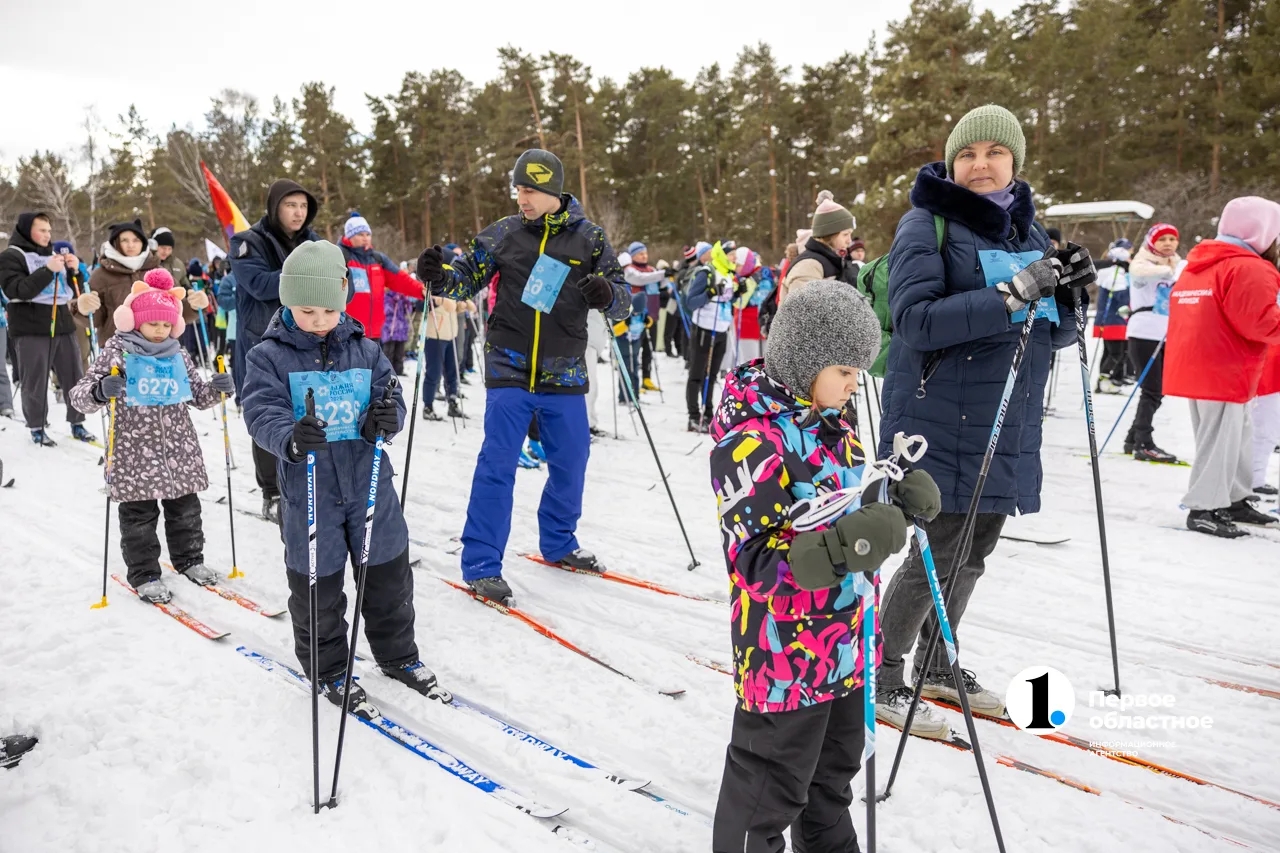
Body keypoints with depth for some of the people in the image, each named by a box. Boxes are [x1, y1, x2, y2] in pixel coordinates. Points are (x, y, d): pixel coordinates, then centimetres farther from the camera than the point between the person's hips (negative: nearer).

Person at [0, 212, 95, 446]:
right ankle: (37, 429, 12)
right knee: (36, 382, 0)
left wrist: (75, 270, -2)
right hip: (31, 330, -5)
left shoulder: (54, 253, 16)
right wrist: (48, 270, -23)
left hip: (62, 326, 6)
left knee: (76, 377, 8)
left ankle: (77, 424, 19)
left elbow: (73, 292, 18)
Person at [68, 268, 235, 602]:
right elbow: (80, 395, -9)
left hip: (179, 450, 4)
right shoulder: (117, 352, -6)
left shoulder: (177, 354, 8)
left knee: (185, 509, 14)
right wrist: (100, 391, -31)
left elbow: (198, 395, 18)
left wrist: (216, 388, -3)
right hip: (135, 452, -4)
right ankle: (144, 574, 17)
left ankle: (189, 558, 32)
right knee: (139, 516, 4)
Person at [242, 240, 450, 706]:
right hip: (308, 491, -3)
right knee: (317, 586, 9)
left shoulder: (365, 351, 3)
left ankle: (398, 655, 36)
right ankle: (327, 670, 31)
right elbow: (262, 413, -17)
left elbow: (390, 398, 1)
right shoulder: (269, 357, -6)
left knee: (388, 576, 14)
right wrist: (291, 439, -39)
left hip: (369, 482, 3)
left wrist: (388, 418, -23)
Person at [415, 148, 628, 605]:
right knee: (497, 464, -5)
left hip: (564, 373, 2)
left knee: (571, 461, 13)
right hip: (510, 369, -2)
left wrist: (607, 296, -23)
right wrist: (438, 276, -15)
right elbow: (466, 275, 7)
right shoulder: (502, 233, 3)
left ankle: (558, 542, 35)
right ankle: (481, 564, 4)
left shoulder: (589, 238, 2)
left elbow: (621, 297, 0)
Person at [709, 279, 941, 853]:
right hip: (785, 658, -9)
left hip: (846, 648, 9)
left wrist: (900, 500, -3)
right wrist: (844, 548, -37)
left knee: (833, 778, 28)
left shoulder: (832, 424, 5)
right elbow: (753, 563, -26)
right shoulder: (750, 441, -23)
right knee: (768, 797, 9)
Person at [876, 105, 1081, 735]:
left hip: (1008, 425, 7)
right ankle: (883, 679, 13)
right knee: (940, 550, -5)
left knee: (975, 550, 14)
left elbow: (1054, 333, 13)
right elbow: (915, 320, -21)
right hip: (940, 421, -7)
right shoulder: (928, 223, -8)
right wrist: (1010, 296, -28)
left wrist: (1067, 293, -7)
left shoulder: (1028, 228, 12)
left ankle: (937, 666, 33)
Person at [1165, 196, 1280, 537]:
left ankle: (1234, 500, 27)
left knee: (1237, 437, 19)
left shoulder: (1197, 264, 17)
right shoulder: (1250, 269, -14)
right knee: (1221, 440, -4)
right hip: (1224, 373, -10)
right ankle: (1204, 509, 0)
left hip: (1193, 366, 10)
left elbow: (1181, 308, 22)